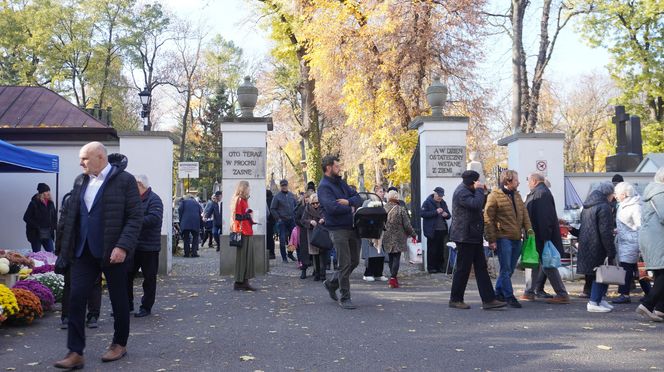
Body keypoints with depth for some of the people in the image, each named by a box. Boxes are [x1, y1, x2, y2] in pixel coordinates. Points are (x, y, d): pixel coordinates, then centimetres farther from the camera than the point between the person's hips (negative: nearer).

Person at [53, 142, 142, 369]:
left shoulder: (124, 180, -8)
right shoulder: (80, 181, 10)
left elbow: (136, 217, -13)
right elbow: (73, 216, 15)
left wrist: (123, 246, -22)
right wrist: (68, 247, 9)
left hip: (112, 252, -5)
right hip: (84, 252, 5)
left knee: (118, 299, 9)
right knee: (76, 298, -3)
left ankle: (120, 344, 26)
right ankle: (75, 353, 3)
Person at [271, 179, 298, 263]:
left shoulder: (291, 195, 9)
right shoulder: (277, 196, -4)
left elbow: (297, 205, 17)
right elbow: (272, 209, -3)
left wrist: (295, 215, 7)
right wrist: (278, 218, -9)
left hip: (292, 220, 4)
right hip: (282, 221, -4)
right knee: (282, 239, -2)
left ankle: (290, 253, 24)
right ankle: (284, 257, 6)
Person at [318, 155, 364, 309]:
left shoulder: (341, 183, 17)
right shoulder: (324, 186, -10)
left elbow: (358, 198, 13)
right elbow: (332, 207, -24)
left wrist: (348, 201, -10)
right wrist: (351, 208, -8)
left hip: (352, 227, 8)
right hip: (338, 229, -8)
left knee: (354, 262, 14)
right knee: (345, 264, -5)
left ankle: (331, 283, 32)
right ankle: (345, 298, 6)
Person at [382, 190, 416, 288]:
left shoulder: (383, 209, -1)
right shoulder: (401, 210, -11)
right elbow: (407, 225, -9)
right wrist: (413, 234, 3)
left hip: (387, 238, 4)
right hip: (398, 238, -4)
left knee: (391, 258, 14)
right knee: (396, 258, -2)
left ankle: (393, 277, 20)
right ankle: (393, 278, -10)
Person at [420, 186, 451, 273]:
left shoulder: (443, 203, 14)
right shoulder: (427, 202, -3)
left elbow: (449, 215, 20)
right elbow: (422, 213, -15)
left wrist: (446, 215, -5)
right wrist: (435, 212, -19)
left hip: (442, 230, 5)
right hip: (432, 230, -5)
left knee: (441, 250, 6)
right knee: (432, 250, -1)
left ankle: (440, 267, 14)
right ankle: (431, 268, 5)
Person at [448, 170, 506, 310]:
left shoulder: (468, 191, 17)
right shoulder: (461, 192, -16)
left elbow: (480, 206, 26)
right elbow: (476, 204, -29)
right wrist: (479, 190, -17)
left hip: (474, 236, 11)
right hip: (465, 237, -11)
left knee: (481, 268, 6)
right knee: (463, 269, -2)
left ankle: (488, 300, 6)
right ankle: (455, 300, 9)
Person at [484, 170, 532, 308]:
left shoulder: (517, 196, 16)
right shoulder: (494, 196, -8)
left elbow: (524, 214, 19)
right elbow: (488, 219, -10)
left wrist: (528, 229, 3)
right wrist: (492, 240, -13)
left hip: (516, 238, 8)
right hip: (503, 238, -8)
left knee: (509, 269, 13)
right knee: (506, 269, -4)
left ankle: (499, 293, 25)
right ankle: (509, 296, 2)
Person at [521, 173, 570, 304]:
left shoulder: (541, 193, -17)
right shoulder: (537, 193, 14)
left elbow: (544, 217, -24)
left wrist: (545, 237, -26)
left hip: (541, 238, -11)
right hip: (538, 237, 11)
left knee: (547, 265, -5)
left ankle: (562, 295, 0)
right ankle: (529, 292, 23)